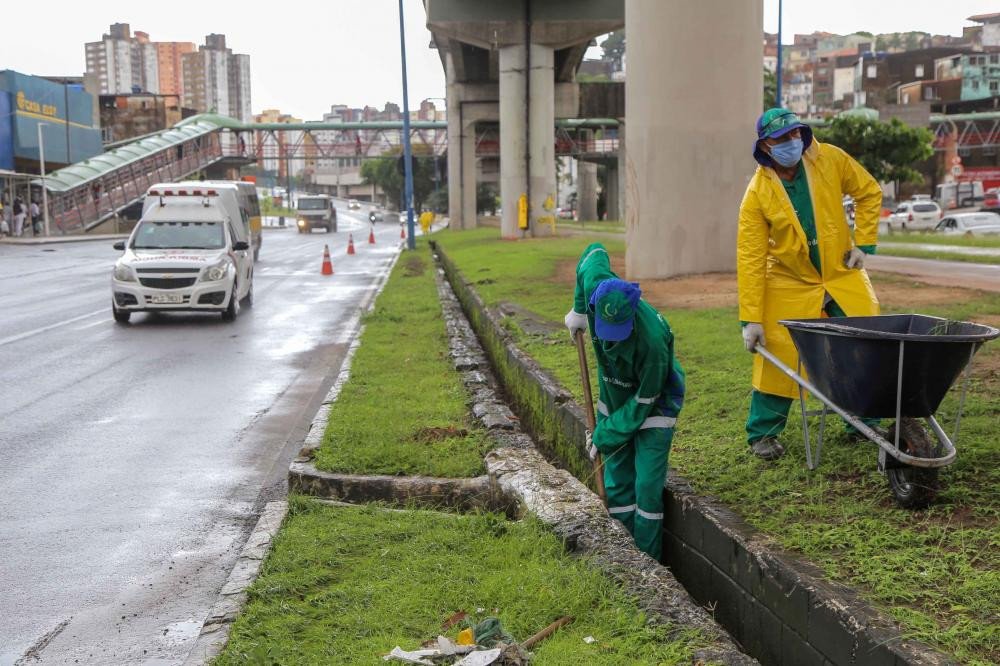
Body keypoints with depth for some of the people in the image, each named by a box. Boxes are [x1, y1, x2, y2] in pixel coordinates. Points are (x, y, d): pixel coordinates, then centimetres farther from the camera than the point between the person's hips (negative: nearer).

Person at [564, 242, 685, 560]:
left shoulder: (652, 340, -39)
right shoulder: (596, 286, -26)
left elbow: (642, 402, -25)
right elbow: (595, 252, -1)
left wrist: (604, 437, -17)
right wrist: (578, 311, 3)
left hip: (653, 406, -6)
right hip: (614, 397, 6)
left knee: (647, 487, -9)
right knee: (616, 482, 9)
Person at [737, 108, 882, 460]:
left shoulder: (830, 160, -11)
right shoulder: (757, 193, -18)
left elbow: (869, 192, 6)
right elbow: (750, 259, -18)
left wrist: (863, 243, -3)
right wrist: (751, 319, -20)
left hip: (843, 273, 3)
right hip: (790, 283, -3)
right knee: (778, 357, -5)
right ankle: (762, 433, 12)